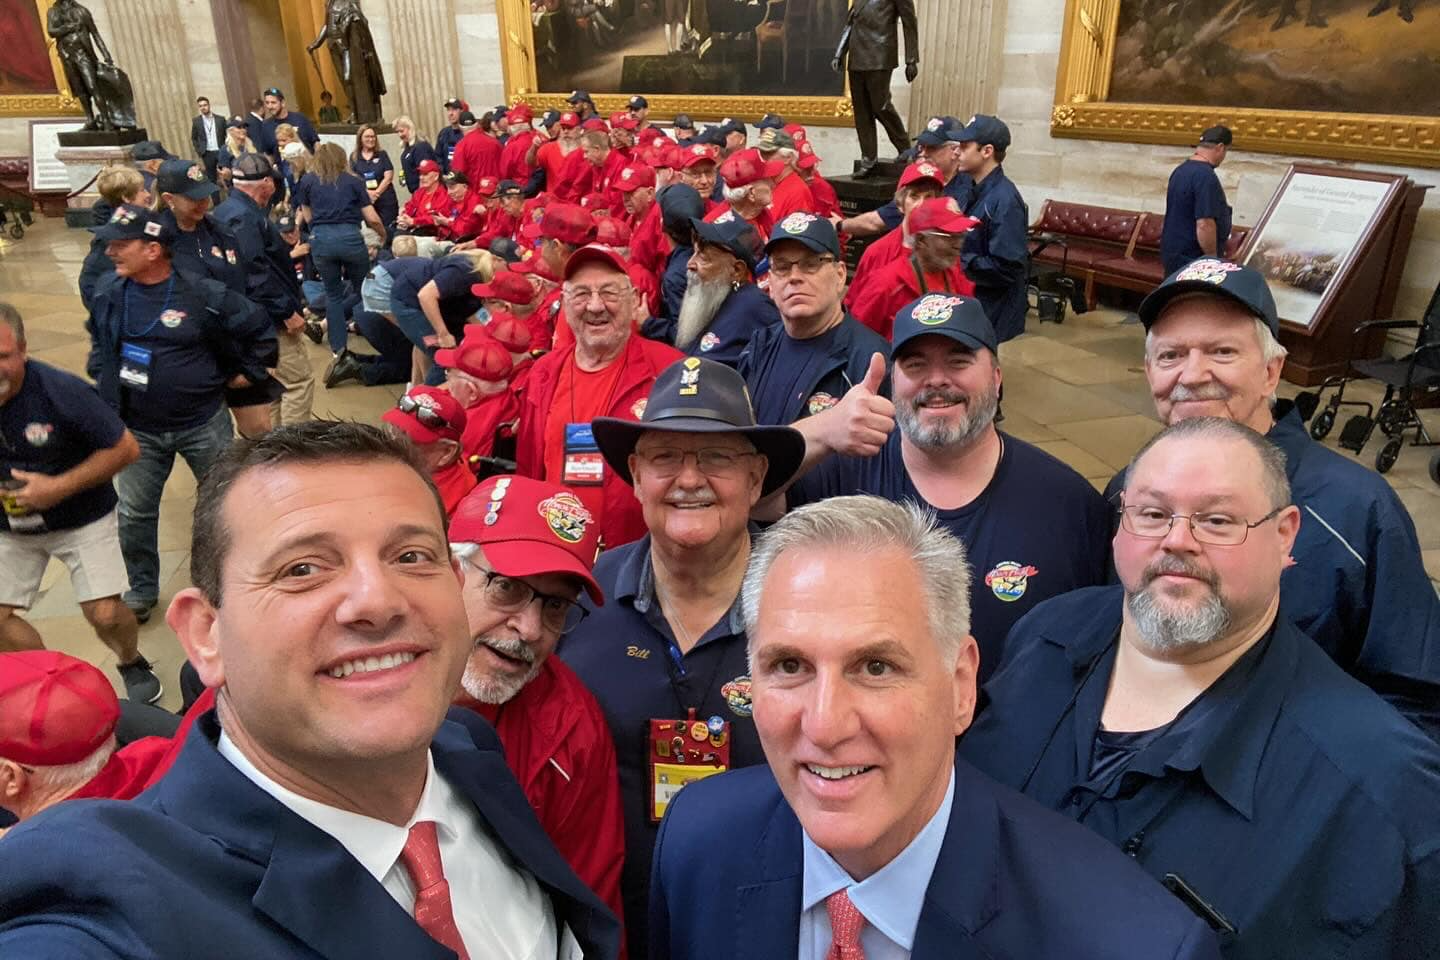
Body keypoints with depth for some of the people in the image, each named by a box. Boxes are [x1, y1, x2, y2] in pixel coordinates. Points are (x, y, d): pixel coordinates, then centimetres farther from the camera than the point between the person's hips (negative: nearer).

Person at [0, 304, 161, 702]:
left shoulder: (61, 391, -25)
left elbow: (126, 448, -18)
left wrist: (59, 487, -24)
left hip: (81, 519, -3)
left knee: (105, 615, -7)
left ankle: (132, 664, 26)